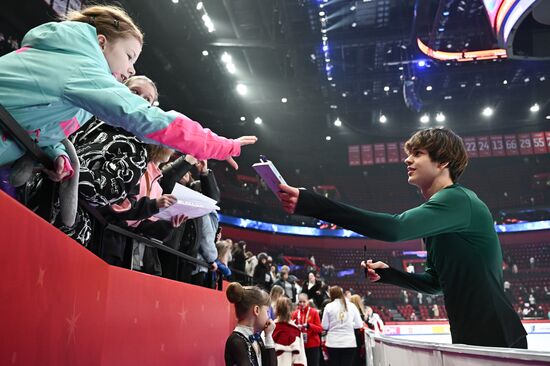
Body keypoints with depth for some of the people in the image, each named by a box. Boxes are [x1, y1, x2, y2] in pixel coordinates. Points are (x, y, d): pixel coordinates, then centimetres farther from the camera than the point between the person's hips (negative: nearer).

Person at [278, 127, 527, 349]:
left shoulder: (458, 199, -16)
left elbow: (394, 228, -33)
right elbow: (434, 283, 18)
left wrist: (310, 204, -37)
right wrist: (387, 274, 1)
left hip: (494, 337, -9)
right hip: (470, 337, 9)